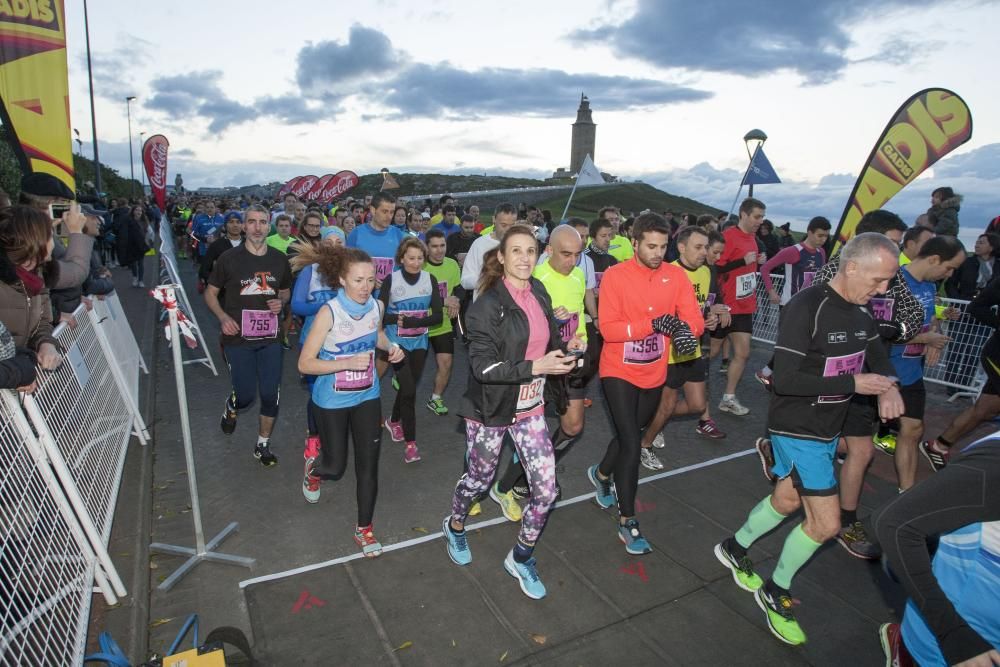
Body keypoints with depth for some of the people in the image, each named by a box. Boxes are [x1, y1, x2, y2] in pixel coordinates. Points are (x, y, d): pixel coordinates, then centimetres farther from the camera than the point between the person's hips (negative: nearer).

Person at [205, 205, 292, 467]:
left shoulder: (279, 259, 2)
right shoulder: (229, 258, -6)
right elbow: (210, 292, 4)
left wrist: (280, 301, -5)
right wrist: (223, 317, -14)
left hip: (270, 337, 2)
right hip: (238, 338, -2)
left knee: (270, 394, 3)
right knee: (246, 395, 1)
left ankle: (263, 444, 24)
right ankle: (231, 407, 40)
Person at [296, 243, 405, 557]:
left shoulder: (376, 306, -8)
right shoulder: (329, 312, -23)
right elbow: (305, 364, -21)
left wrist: (391, 347, -6)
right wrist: (347, 363, -32)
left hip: (367, 397, 4)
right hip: (332, 401, -3)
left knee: (368, 465, 5)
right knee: (335, 468, 11)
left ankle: (364, 528, 25)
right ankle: (314, 466, 49)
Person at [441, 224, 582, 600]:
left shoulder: (539, 295, 2)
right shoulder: (488, 304, -17)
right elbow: (482, 366, -21)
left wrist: (565, 349, -5)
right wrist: (535, 367, -29)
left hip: (530, 407, 5)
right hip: (491, 408, -5)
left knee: (546, 491, 4)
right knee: (480, 478, 18)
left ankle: (521, 559, 30)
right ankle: (455, 526, 51)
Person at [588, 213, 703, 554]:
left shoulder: (676, 275, -4)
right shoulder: (615, 276, -15)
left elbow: (695, 318, -9)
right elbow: (607, 328, -22)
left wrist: (685, 328, -32)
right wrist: (653, 324, -32)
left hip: (654, 374, 5)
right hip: (619, 373, -5)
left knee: (629, 435, 21)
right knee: (631, 443, -6)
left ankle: (601, 474, 51)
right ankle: (627, 522, 11)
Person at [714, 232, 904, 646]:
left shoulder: (862, 311, 2)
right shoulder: (806, 307, -24)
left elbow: (877, 357, 17)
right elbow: (785, 380, -26)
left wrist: (887, 387, -5)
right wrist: (854, 384, -24)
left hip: (828, 429, 8)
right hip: (797, 431, -8)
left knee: (786, 501, 22)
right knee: (826, 523, -3)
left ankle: (734, 549, 45)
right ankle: (775, 592, 21)